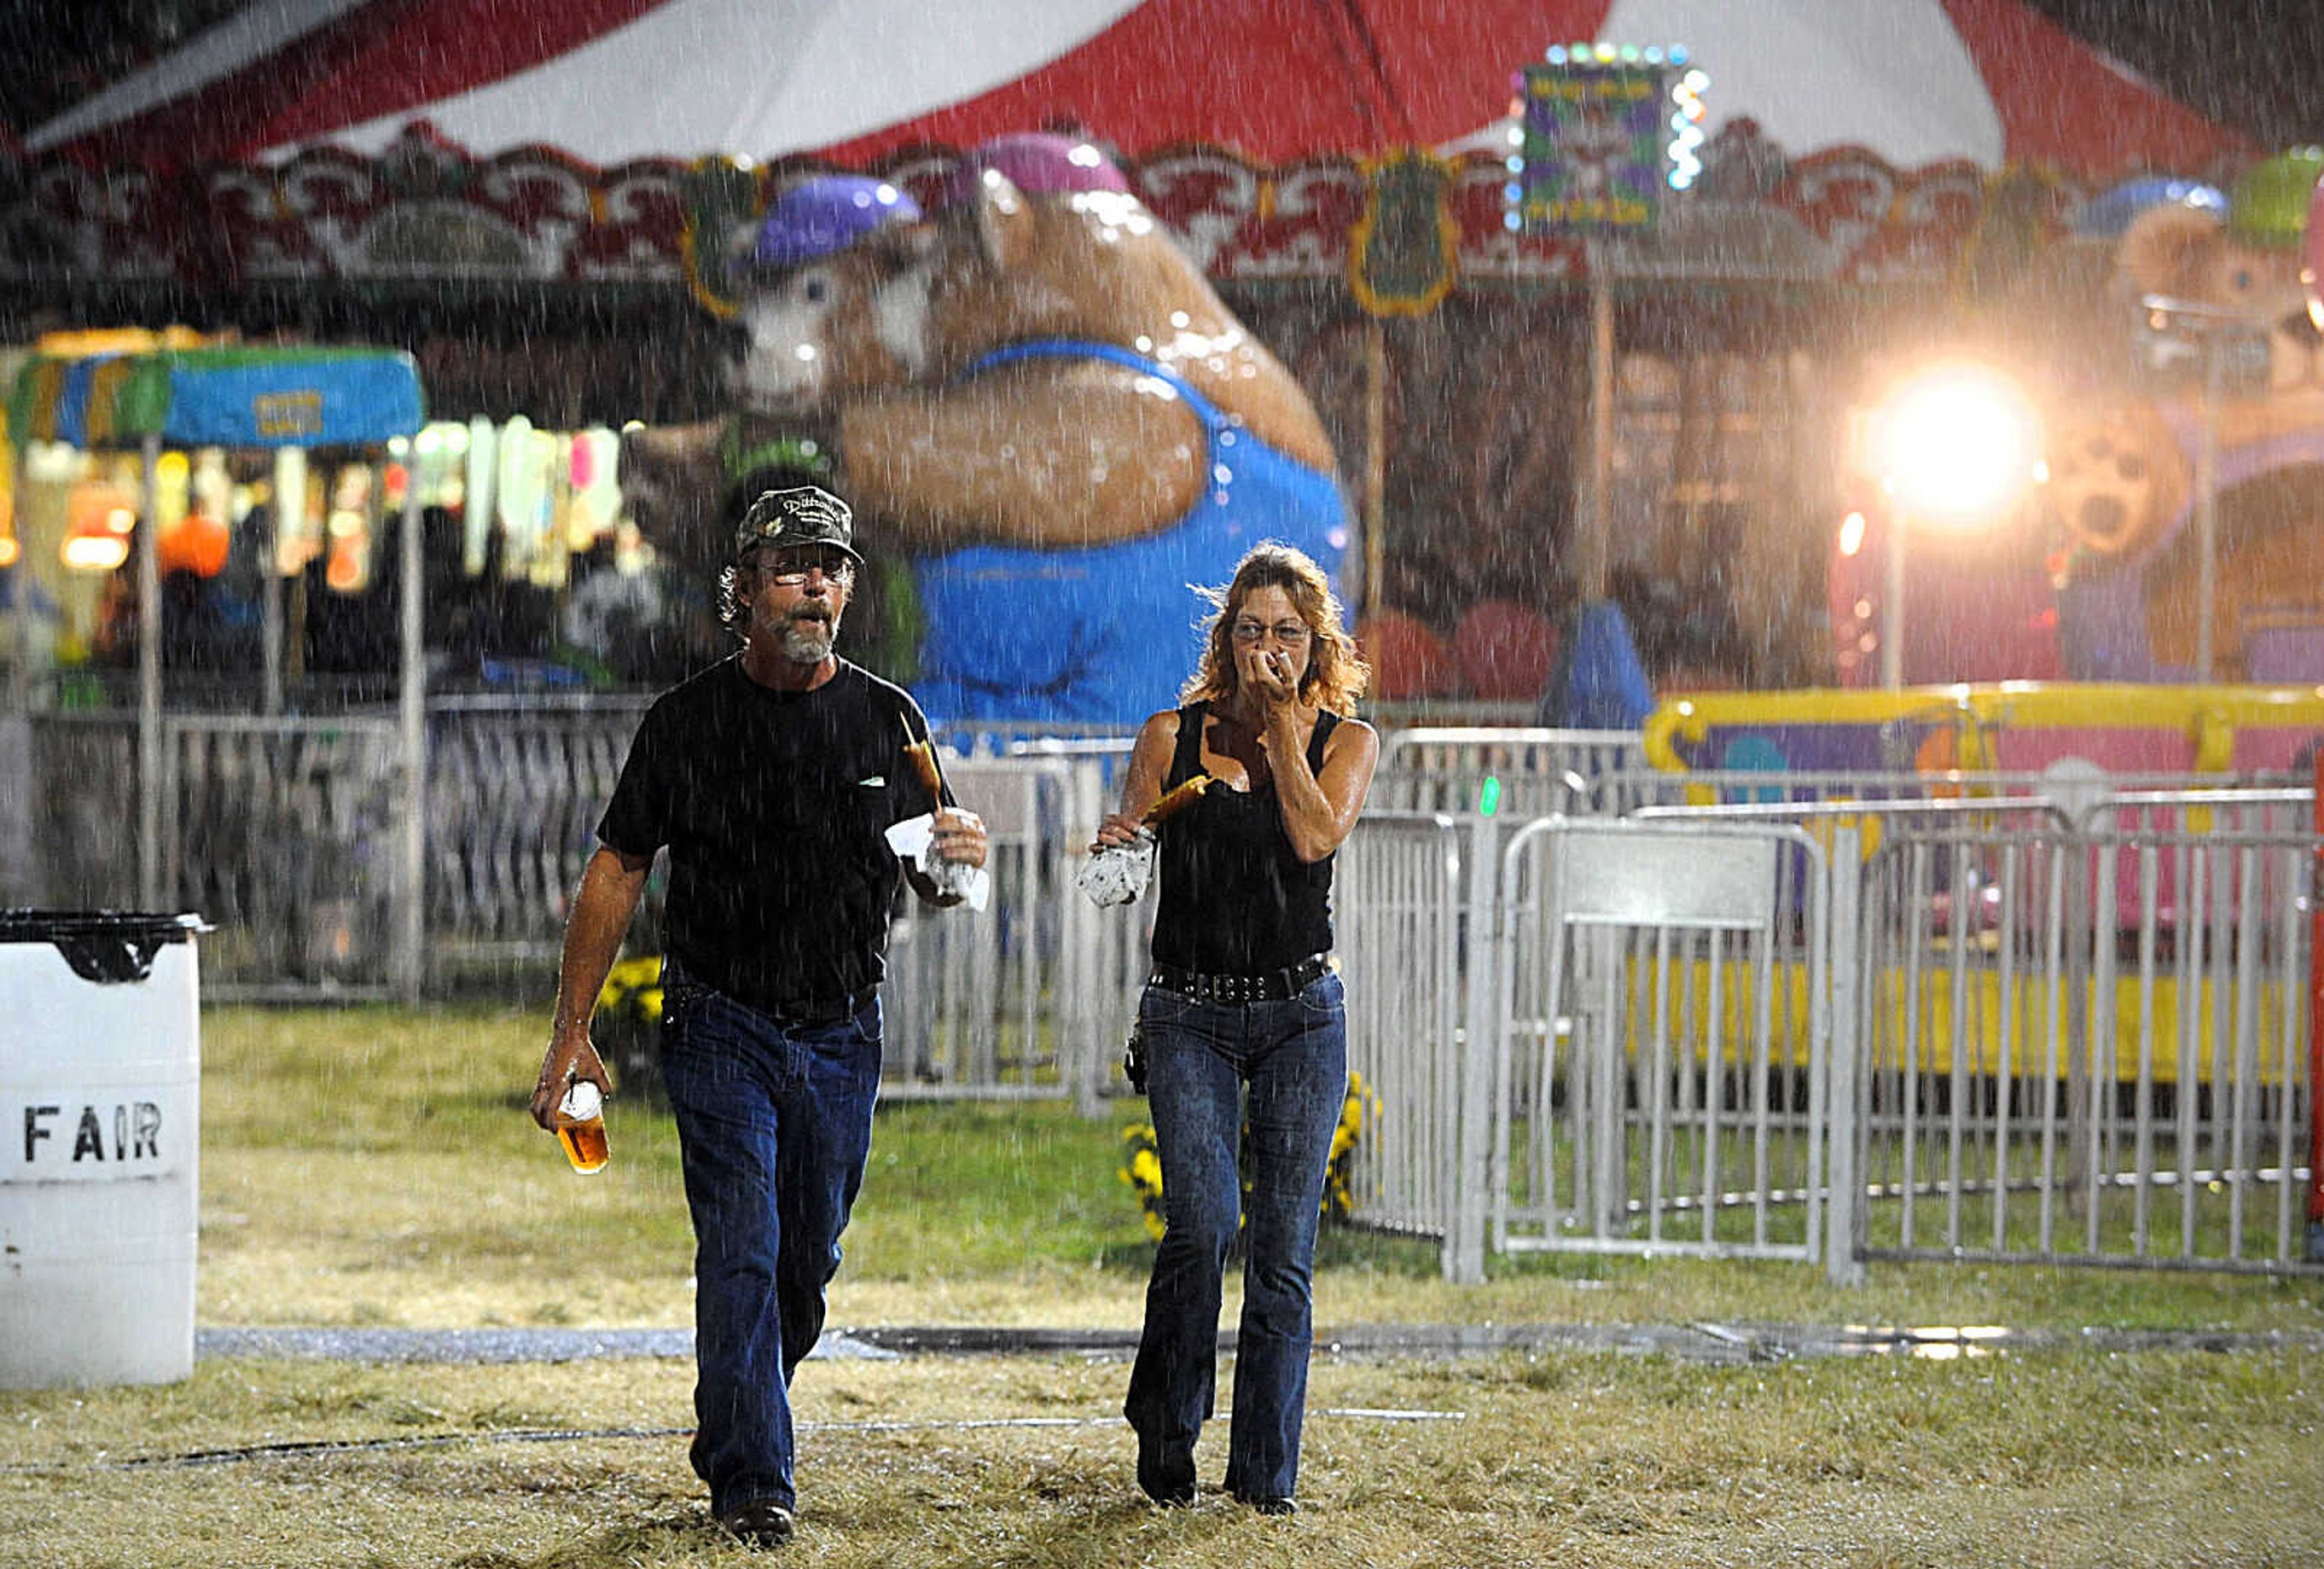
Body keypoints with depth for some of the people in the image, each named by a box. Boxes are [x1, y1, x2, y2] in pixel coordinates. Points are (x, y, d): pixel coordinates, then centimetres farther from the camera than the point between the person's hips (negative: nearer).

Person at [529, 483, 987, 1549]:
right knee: (742, 1251, -14)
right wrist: (571, 1033, -4)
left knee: (807, 1259, 10)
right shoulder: (685, 722, -3)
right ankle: (753, 1482, -12)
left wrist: (958, 861, -17)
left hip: (842, 1034, 3)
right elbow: (615, 873, 1)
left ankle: (730, 1437, 33)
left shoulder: (888, 721, 4)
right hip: (722, 1029, -3)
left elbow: (932, 888, 9)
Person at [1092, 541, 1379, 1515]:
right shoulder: (1171, 737, 7)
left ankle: (1265, 1471, 5)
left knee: (1283, 1245, -3)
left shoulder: (1346, 742, 7)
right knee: (1201, 1223, -16)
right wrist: (1113, 850, -17)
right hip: (1190, 1012, -1)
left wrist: (1282, 725, -6)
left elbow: (1316, 835, -12)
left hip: (1300, 1015, 1)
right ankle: (1165, 1435, 4)